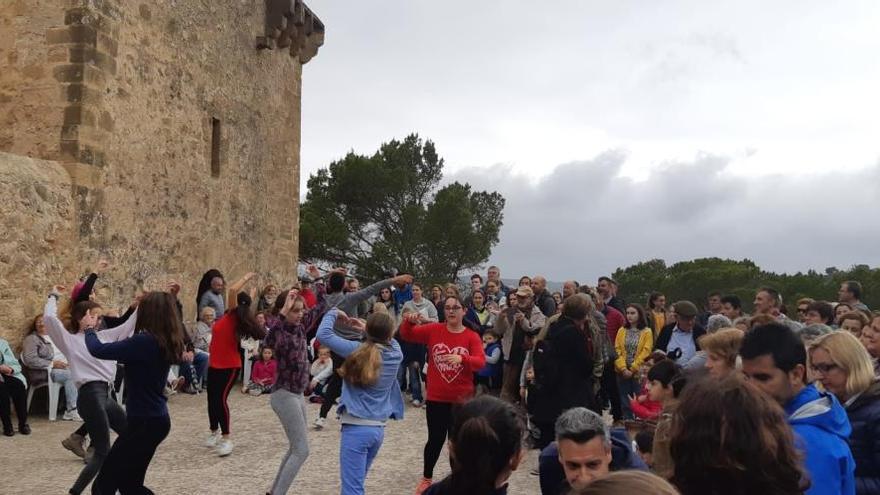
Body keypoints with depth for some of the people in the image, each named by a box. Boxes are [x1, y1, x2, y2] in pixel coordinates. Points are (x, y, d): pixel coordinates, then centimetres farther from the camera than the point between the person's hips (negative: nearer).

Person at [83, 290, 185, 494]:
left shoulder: (143, 341, -21)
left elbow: (98, 350, -14)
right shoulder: (165, 342, 5)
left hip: (144, 422, -9)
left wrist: (89, 328, 5)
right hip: (156, 419, 9)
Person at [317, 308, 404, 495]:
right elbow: (388, 340, 26)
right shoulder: (395, 353, 1)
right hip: (378, 428, 6)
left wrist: (333, 313, 5)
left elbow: (323, 334, -10)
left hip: (356, 427, -6)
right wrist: (367, 328, 22)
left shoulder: (359, 350, -11)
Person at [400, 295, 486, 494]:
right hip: (436, 398, 0)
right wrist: (410, 321, -21)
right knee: (436, 439, 9)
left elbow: (481, 362, -18)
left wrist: (461, 358, -36)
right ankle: (426, 478, 29)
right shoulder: (434, 330, -2)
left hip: (461, 399, 0)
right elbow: (407, 335, 0)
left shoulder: (472, 336, -5)